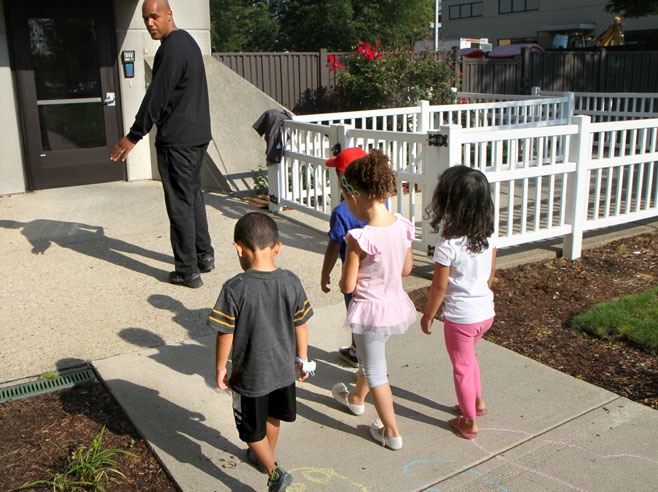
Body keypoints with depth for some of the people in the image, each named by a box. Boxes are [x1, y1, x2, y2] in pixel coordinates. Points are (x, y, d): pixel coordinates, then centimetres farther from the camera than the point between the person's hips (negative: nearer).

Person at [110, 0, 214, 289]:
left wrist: (133, 136, -14)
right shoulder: (188, 41, 16)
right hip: (198, 135, 10)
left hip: (177, 141, -10)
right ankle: (204, 255, 28)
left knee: (180, 204, -3)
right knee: (194, 196, 19)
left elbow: (156, 98, -20)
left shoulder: (171, 49, -17)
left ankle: (188, 271, 4)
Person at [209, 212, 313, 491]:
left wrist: (221, 367, -1)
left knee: (252, 429, 18)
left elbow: (226, 334, -17)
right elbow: (300, 326, -2)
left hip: (250, 374, -5)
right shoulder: (291, 282, -12)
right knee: (272, 416, 29)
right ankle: (265, 456, 51)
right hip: (283, 369, 5)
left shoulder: (235, 288, -25)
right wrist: (302, 358, 14)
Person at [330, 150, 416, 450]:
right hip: (396, 303, 7)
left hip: (370, 309, -7)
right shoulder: (403, 226, -9)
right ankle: (356, 399, 55)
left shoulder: (359, 239, -28)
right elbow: (406, 269, 3)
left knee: (375, 371, 12)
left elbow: (348, 285, -20)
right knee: (370, 357, 30)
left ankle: (391, 432, 24)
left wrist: (341, 280, 2)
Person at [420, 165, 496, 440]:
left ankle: (469, 422, 27)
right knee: (468, 356, 30)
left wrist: (428, 315, -3)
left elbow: (439, 286, -17)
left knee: (462, 367, 13)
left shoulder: (448, 244, -24)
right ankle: (477, 402, 44)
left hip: (460, 317, -6)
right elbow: (491, 274, 6)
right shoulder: (489, 236, -6)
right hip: (486, 312, 6)